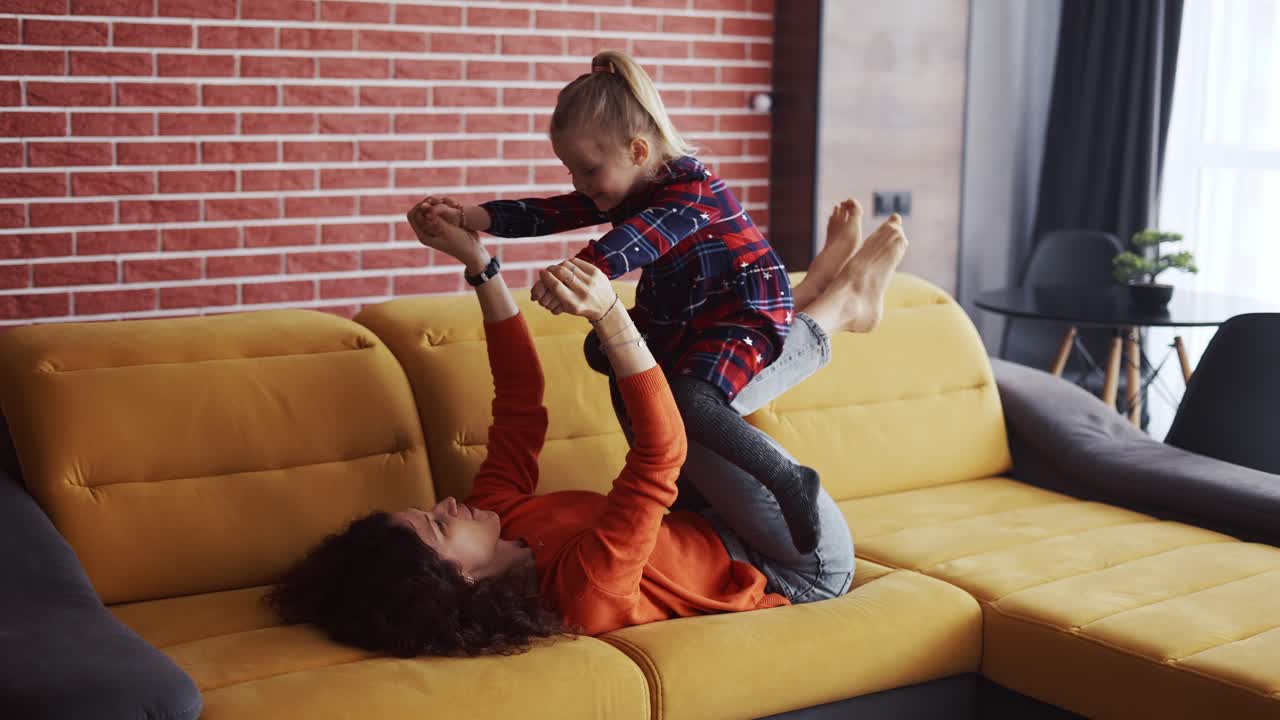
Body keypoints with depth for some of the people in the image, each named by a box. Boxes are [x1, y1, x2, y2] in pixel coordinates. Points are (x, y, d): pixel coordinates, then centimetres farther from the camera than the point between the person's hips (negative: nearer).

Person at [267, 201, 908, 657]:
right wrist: (609, 315, -52)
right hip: (801, 574, -8)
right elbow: (661, 449, -47)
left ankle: (826, 304, 16)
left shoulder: (499, 514, -14)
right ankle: (837, 304, 2)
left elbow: (519, 402, -9)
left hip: (716, 535, 8)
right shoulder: (582, 589, -39)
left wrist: (479, 265, -13)